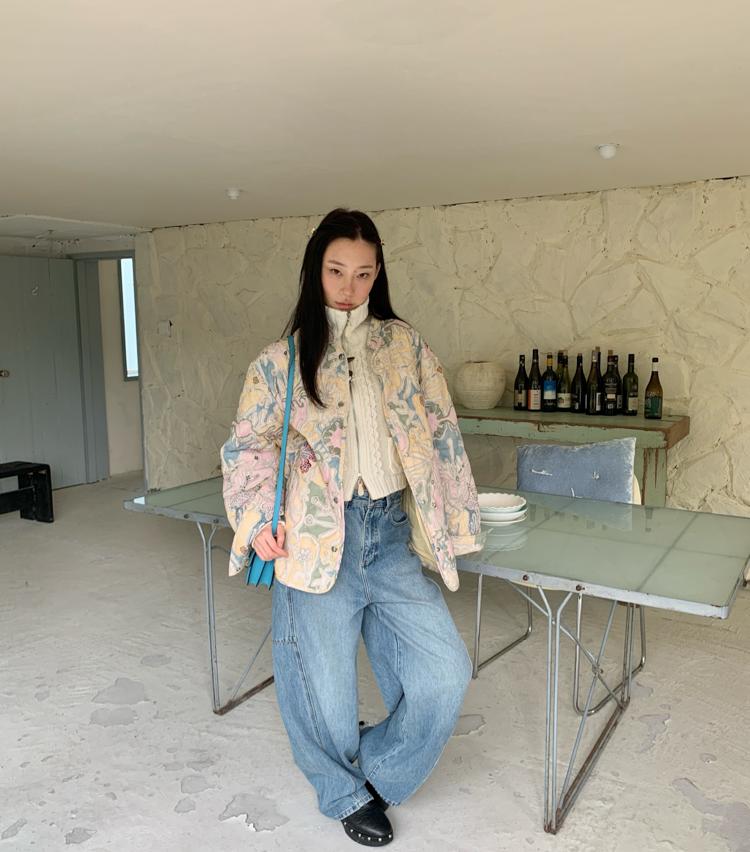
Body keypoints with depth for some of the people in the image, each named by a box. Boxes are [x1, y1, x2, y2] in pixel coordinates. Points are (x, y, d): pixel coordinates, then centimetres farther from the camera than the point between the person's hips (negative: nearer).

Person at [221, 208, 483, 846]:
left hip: (389, 535, 3)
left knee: (447, 673, 0)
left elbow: (440, 430, 8)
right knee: (328, 687, 10)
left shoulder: (403, 344, 6)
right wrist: (259, 518, -8)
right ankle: (347, 793, 42)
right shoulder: (282, 360, 0)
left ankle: (375, 768, 29)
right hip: (318, 542, -2)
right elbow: (247, 444, 4)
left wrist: (449, 516, 6)